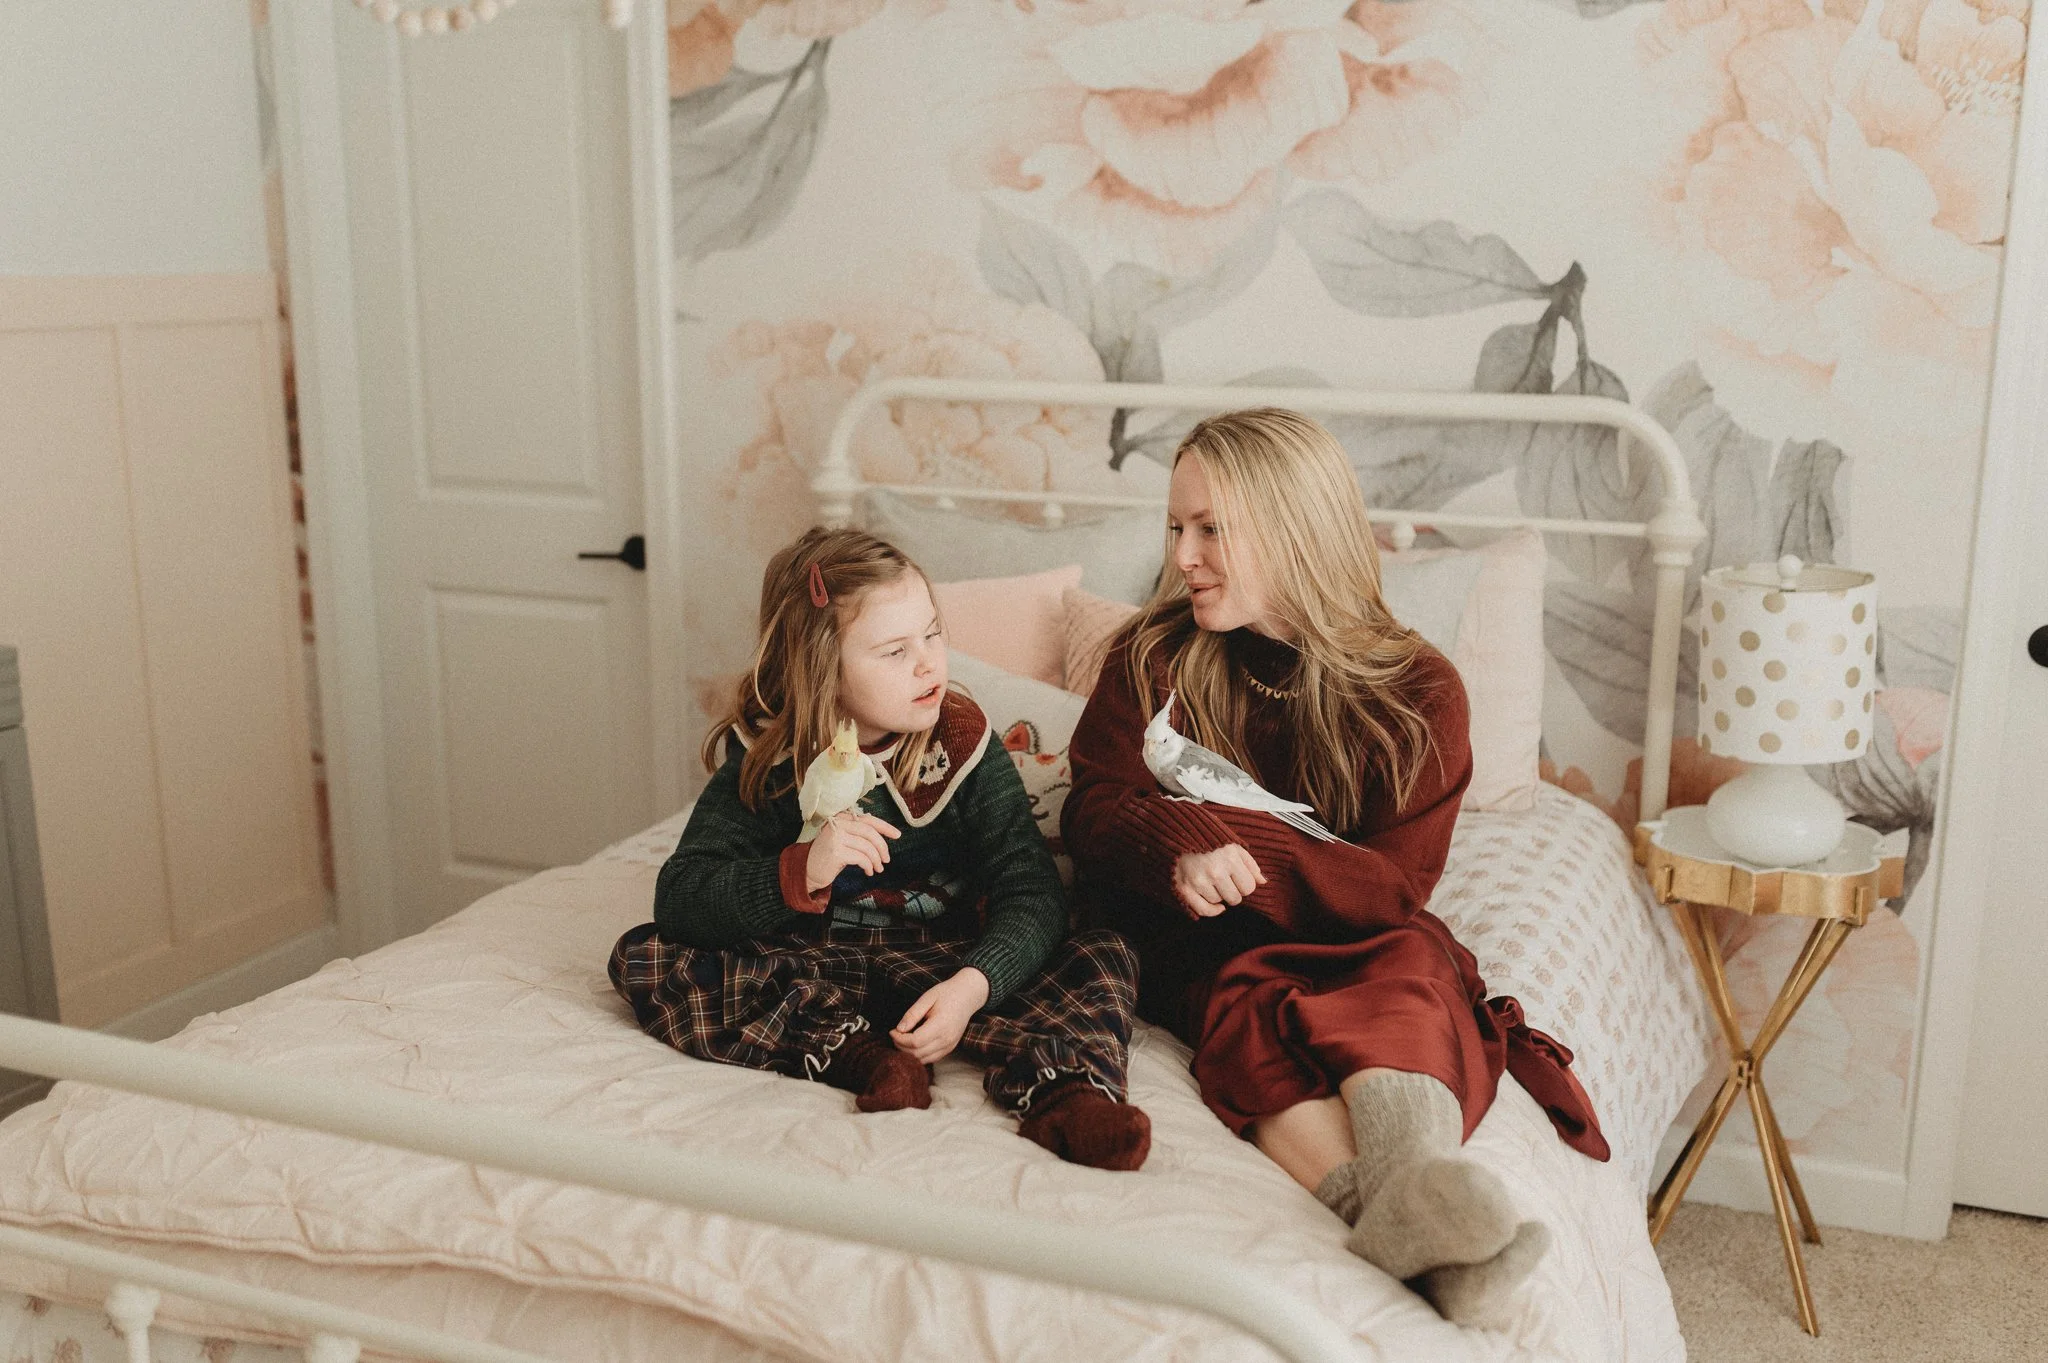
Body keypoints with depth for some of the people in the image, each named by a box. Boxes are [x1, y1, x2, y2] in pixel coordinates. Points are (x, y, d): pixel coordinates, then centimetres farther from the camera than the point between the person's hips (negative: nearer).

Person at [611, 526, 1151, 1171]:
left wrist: (973, 985, -34)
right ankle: (857, 1055, -37)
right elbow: (677, 898, -14)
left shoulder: (963, 745, -6)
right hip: (810, 965, 0)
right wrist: (800, 872, -31)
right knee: (643, 956, -21)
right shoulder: (762, 760, -7)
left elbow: (1031, 893, -14)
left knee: (1105, 959, -22)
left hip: (942, 960, 0)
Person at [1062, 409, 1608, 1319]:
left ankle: (1411, 1183, -62)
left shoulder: (1415, 689, -2)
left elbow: (1394, 885, -12)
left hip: (1352, 941, 0)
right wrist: (1179, 851, -29)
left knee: (1414, 963, -34)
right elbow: (1092, 815, -5)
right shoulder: (1154, 656, 3)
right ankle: (1395, 1214, -61)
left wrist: (1228, 850, -26)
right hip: (1197, 948, 0)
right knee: (1250, 1003, -34)